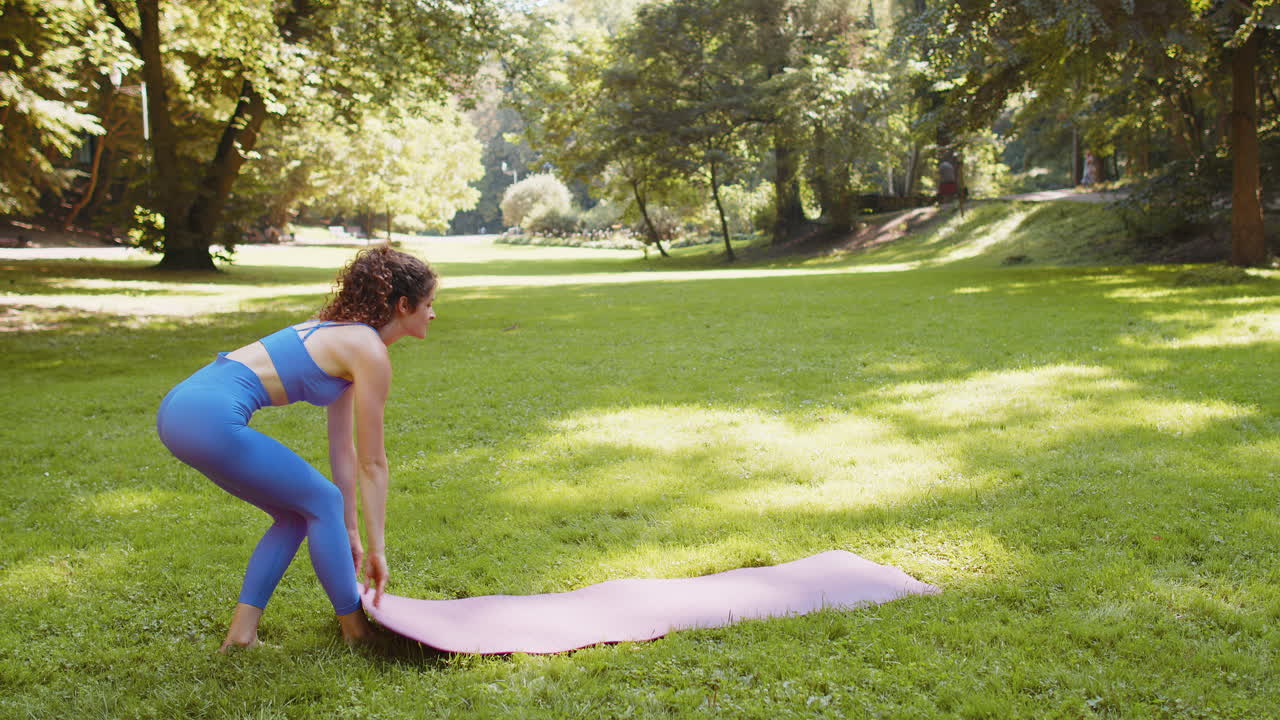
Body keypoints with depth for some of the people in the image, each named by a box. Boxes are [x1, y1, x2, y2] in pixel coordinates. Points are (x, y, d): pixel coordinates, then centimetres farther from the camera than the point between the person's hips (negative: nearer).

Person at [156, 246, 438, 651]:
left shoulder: (341, 333, 22)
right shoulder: (370, 352, -5)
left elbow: (343, 447, 24)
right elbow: (373, 464, 0)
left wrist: (349, 532, 26)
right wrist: (376, 548, 8)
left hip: (179, 408, 9)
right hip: (211, 418, -9)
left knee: (296, 514, 18)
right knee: (322, 501, 5)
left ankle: (241, 632, 17)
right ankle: (357, 630, 16)